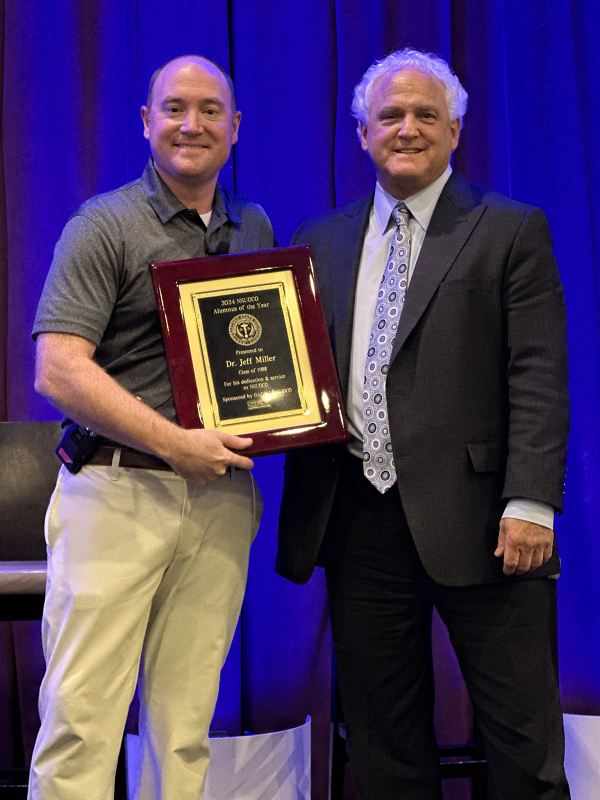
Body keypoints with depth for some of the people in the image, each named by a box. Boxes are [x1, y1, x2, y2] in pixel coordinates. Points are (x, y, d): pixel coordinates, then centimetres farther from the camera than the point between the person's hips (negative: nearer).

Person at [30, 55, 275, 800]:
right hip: (117, 489, -4)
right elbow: (58, 372, -10)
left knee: (186, 719, 7)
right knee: (82, 711, -5)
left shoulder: (256, 230, 16)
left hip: (220, 496, 5)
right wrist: (176, 444, -15)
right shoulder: (105, 226, -1)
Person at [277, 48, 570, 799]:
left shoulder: (510, 231, 3)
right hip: (358, 517, 4)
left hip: (474, 516, -3)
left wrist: (529, 504, -14)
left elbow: (539, 379, -5)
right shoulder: (322, 239, 15)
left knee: (523, 738, 4)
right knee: (382, 740, 12)